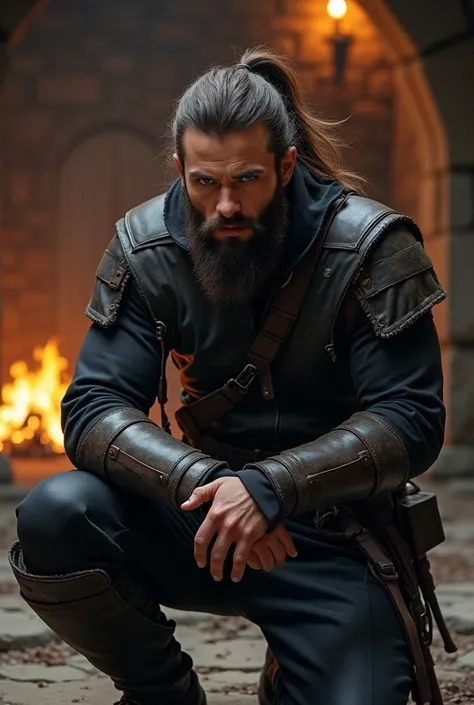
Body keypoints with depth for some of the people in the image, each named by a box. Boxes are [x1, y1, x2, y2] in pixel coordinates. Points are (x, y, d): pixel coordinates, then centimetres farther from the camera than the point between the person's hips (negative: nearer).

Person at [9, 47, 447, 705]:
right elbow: (93, 411, -13)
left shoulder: (369, 248, -13)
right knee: (54, 518, -26)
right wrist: (203, 483, -32)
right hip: (204, 519, 2)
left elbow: (410, 421, -17)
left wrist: (269, 488, -32)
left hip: (333, 540, -2)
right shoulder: (146, 249, -6)